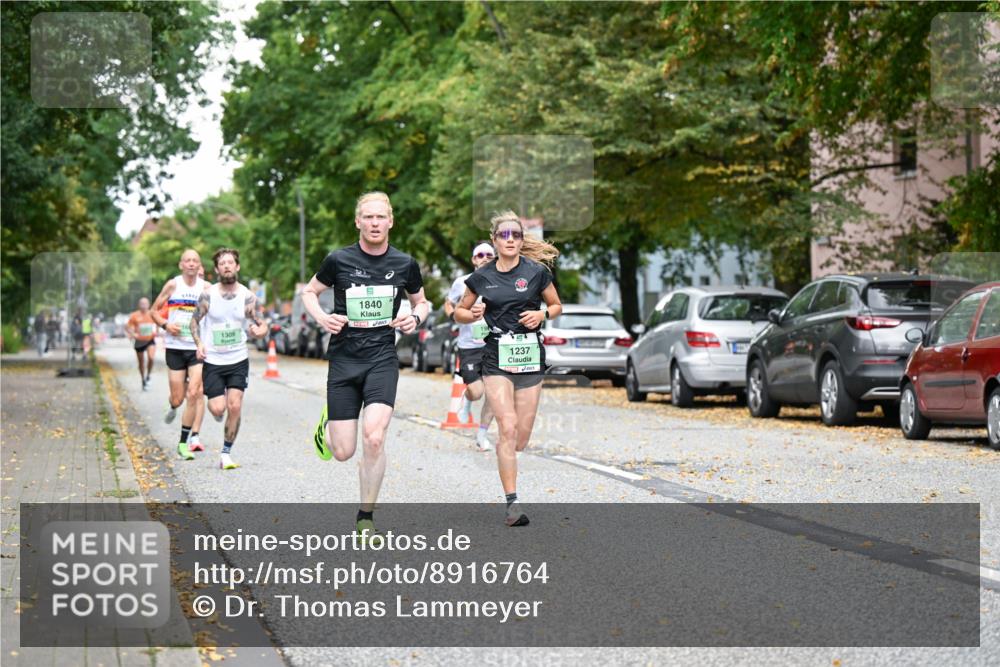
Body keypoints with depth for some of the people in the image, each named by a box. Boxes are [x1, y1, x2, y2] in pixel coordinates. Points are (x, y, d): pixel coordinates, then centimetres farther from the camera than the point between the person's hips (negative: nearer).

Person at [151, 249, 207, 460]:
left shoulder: (206, 288, 0)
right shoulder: (173, 285, 0)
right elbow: (154, 311, 7)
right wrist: (166, 324, -12)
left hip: (198, 348, 0)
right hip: (175, 347, 0)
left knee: (193, 394, -12)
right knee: (178, 397, 3)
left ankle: (184, 443, -3)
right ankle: (173, 408, 42)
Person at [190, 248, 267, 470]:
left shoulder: (247, 297, -5)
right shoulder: (208, 295, -6)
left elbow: (261, 323, 0)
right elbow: (195, 320, 6)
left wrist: (260, 331, -24)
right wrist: (199, 343, -10)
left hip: (238, 360, 0)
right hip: (213, 361, 0)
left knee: (234, 406, -11)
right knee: (218, 409, -9)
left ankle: (226, 453, 3)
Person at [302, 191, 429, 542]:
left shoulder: (405, 264, 3)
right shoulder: (338, 260, -3)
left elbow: (421, 301, 19)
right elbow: (309, 292, 12)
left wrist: (415, 317, -3)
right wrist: (321, 316, -8)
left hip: (382, 360, 0)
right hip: (343, 360, 0)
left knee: (374, 438, -19)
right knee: (343, 452, -1)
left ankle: (365, 518, 0)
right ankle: (327, 425, 38)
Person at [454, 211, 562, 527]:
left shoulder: (536, 272, 1)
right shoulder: (481, 277, 3)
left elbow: (557, 306, 13)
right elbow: (459, 312, 14)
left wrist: (542, 314, -8)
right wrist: (473, 314, -7)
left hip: (530, 357, 1)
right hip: (496, 358, -1)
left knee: (521, 438, 3)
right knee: (508, 427, -16)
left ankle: (502, 457, 40)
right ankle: (512, 503, -14)